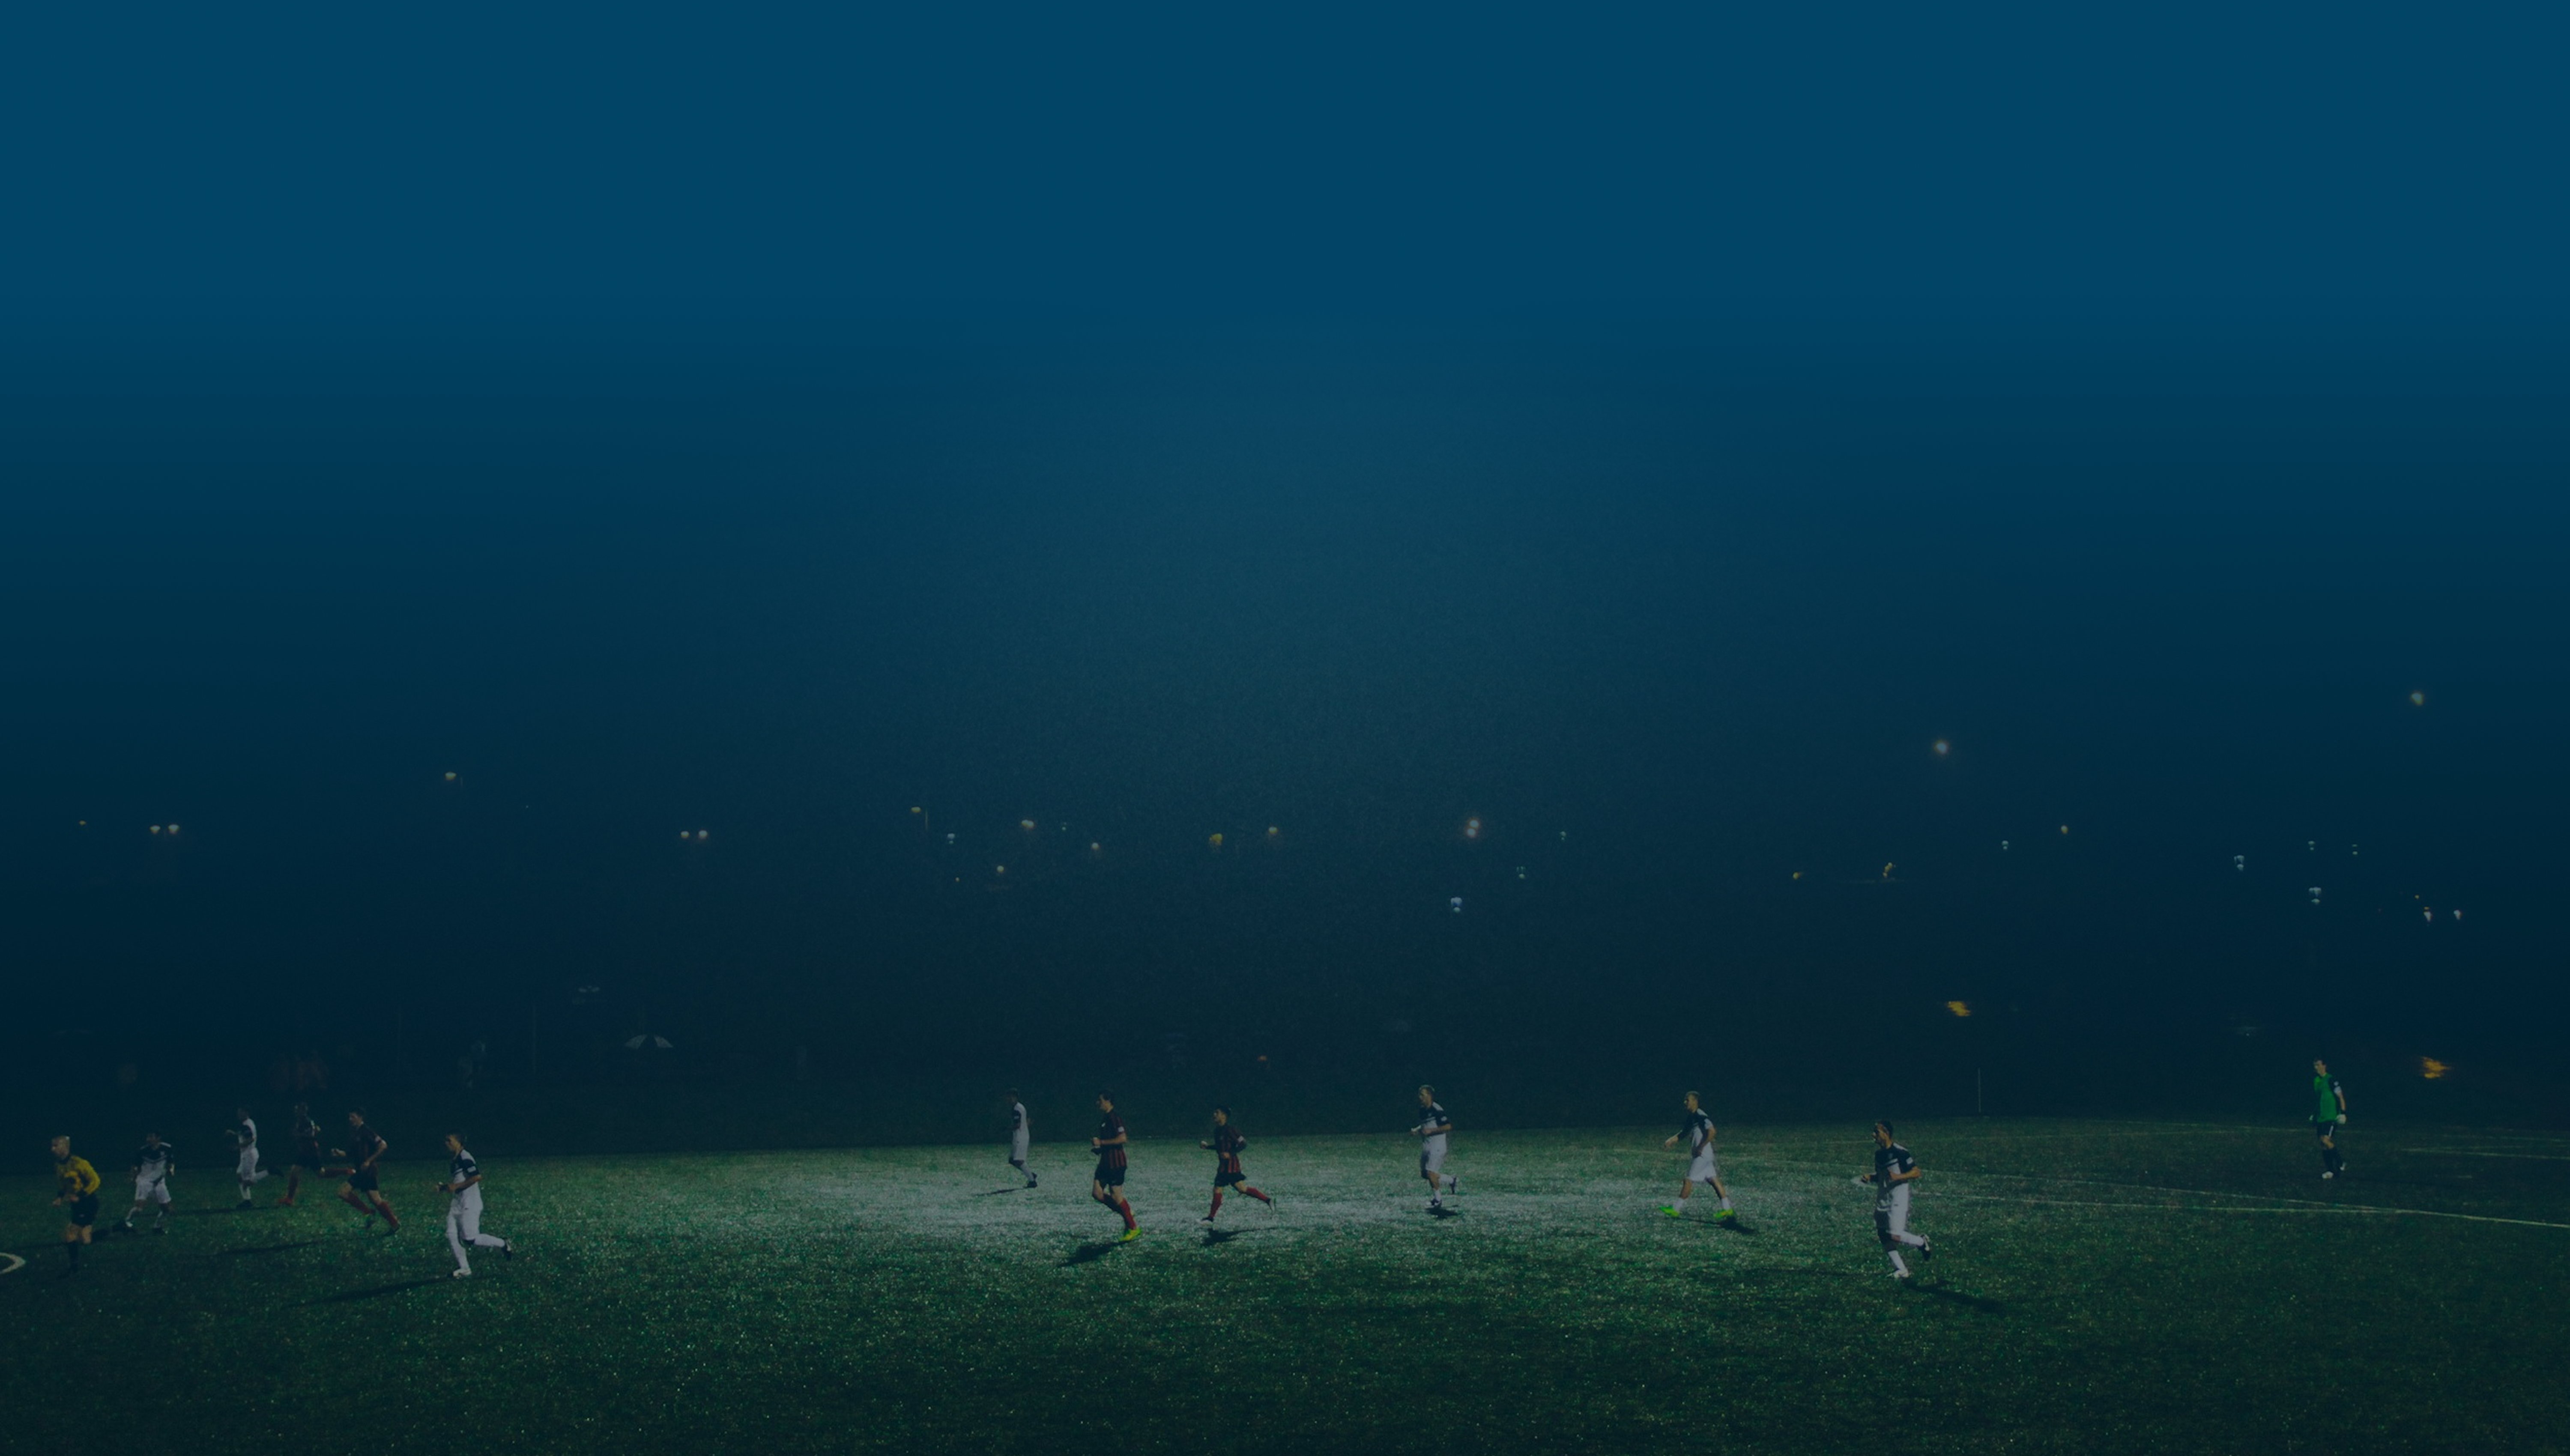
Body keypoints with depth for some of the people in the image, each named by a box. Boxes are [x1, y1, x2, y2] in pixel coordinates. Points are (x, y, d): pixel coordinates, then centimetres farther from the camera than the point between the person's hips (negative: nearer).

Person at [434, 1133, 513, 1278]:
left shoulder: (465, 1158, -15)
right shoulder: (452, 1161, 15)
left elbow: (477, 1176, -24)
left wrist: (456, 1187, -20)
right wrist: (444, 1187, 7)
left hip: (469, 1205, -9)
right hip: (456, 1205, 9)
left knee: (470, 1239, -11)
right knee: (452, 1236, 2)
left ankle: (503, 1245, 7)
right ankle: (464, 1270, 9)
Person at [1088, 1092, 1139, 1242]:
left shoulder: (1114, 1118, -15)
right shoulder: (1104, 1118, 15)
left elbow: (1122, 1138, -25)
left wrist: (1101, 1142, -20)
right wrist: (1098, 1146, 10)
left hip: (1116, 1162, -10)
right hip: (1105, 1162, 10)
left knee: (1116, 1196, -6)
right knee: (1097, 1193, 4)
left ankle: (1133, 1229, 4)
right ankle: (1127, 1211, 16)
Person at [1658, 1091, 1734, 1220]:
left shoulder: (1701, 1116, -17)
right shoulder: (1691, 1117, 13)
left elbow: (1712, 1132, -25)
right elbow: (1684, 1132, 22)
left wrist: (1701, 1147, -23)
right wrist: (1671, 1140, 8)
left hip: (1702, 1155, -10)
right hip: (1699, 1155, 10)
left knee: (1688, 1180, -5)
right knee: (1713, 1180, 10)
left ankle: (1676, 1209, 0)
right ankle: (1727, 1209, 12)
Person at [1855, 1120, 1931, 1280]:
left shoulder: (1900, 1152, -14)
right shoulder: (1879, 1154, 11)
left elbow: (1916, 1173, -13)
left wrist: (1898, 1177, -26)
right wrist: (1870, 1178, 3)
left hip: (1898, 1199, -8)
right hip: (1882, 1198, 8)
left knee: (1895, 1235, -15)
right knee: (1883, 1235, 4)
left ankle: (1922, 1244, 13)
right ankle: (1901, 1270, 13)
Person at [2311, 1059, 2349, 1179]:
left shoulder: (2331, 1080, -9)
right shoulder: (2315, 1081, 14)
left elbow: (2341, 1097, -9)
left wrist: (2343, 1113, -16)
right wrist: (2313, 1116, 25)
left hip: (2331, 1117, -8)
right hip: (2320, 1118, 8)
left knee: (2326, 1140, -19)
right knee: (2323, 1146, 4)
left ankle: (2341, 1163, -1)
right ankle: (2330, 1171, 9)